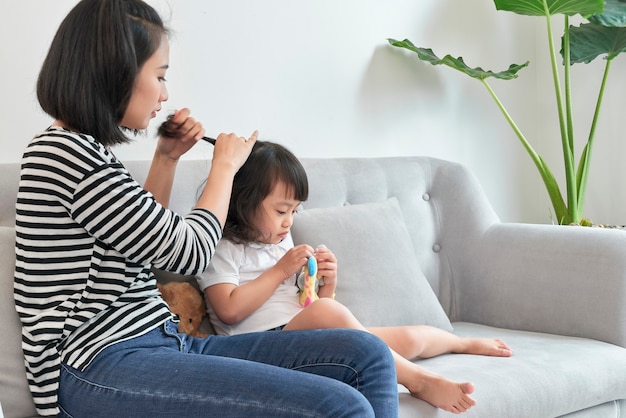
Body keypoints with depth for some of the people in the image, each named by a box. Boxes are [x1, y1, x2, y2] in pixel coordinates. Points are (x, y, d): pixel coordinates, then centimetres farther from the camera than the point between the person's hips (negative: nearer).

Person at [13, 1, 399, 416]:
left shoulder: (83, 150, 16)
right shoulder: (66, 151, -13)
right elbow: (189, 253, -7)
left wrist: (166, 159, 23)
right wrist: (225, 166, 9)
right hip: (98, 369, -10)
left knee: (366, 355, -2)